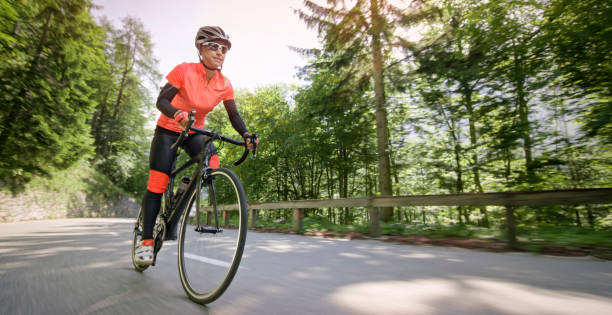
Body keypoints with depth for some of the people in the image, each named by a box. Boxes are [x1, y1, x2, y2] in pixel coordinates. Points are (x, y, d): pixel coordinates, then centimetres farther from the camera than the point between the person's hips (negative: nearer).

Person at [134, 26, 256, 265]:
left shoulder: (224, 85, -8)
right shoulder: (184, 70, -17)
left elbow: (234, 115, -7)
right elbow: (162, 100, -21)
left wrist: (246, 135, -26)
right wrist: (179, 114, -43)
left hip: (195, 132, 3)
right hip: (168, 130, -2)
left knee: (212, 165, -24)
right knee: (157, 183, -6)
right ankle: (146, 239, 9)